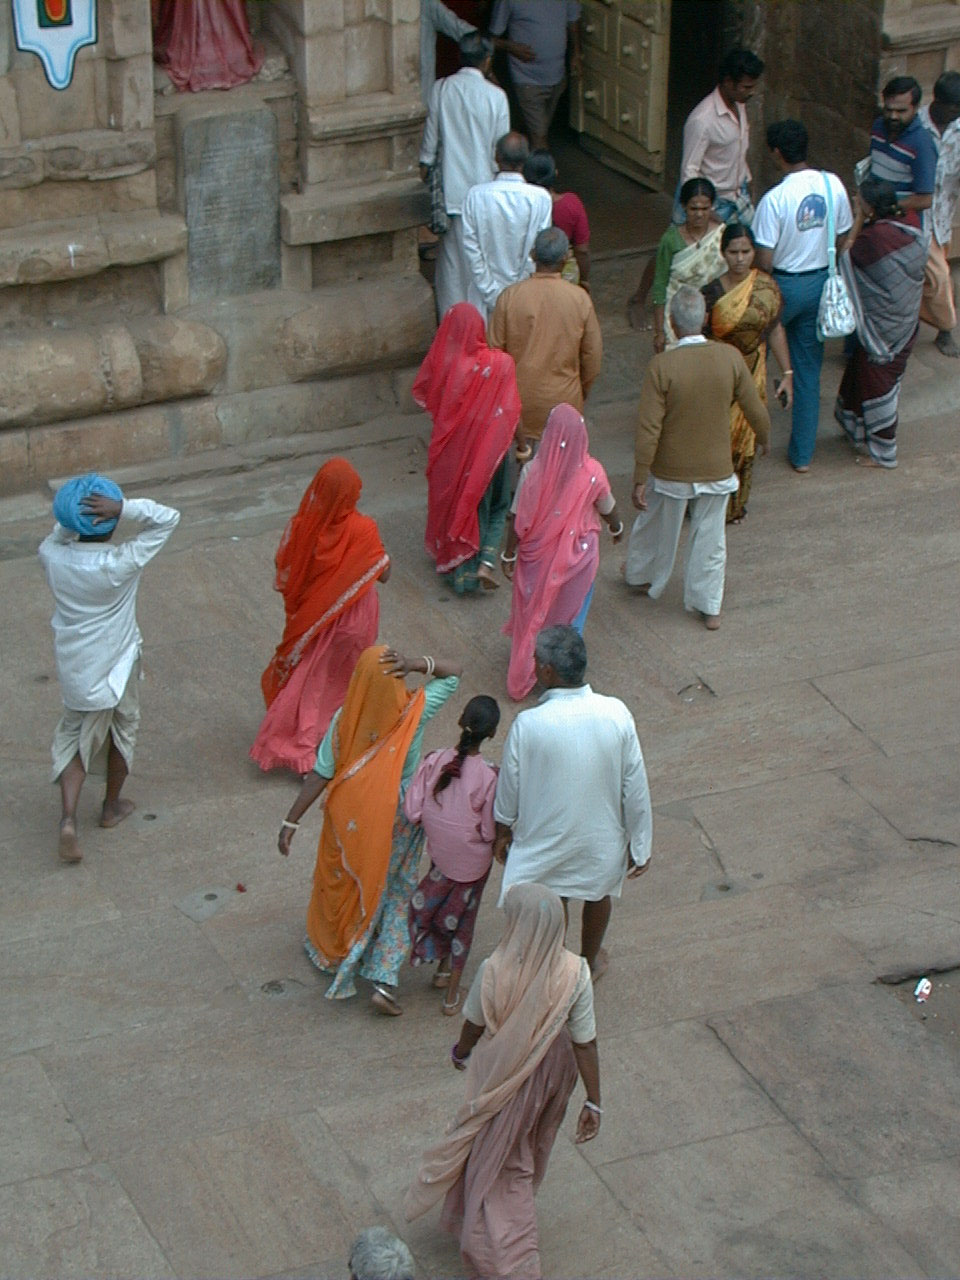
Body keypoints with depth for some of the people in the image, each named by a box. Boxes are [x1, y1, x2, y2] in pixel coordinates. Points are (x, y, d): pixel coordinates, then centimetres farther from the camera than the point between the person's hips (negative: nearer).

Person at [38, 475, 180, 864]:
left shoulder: (52, 556, -16)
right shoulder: (122, 563, -25)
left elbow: (59, 532, 10)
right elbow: (168, 518, -21)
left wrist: (72, 520, -10)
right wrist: (124, 508, -32)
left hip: (74, 668, 3)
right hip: (117, 665, -3)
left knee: (76, 739, 16)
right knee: (122, 729, 23)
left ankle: (68, 819, -1)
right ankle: (111, 807, 39)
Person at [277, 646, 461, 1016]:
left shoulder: (344, 721, -21)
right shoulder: (413, 714, -20)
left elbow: (319, 776, -17)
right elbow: (453, 673, -7)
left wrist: (291, 821, -10)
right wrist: (416, 664, -25)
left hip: (350, 816, 0)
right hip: (399, 818, 0)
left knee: (341, 882, 25)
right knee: (395, 895, 16)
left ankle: (328, 949, 47)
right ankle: (384, 981, 7)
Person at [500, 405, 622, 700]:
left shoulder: (533, 471, -25)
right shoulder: (593, 473, -21)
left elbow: (518, 519, -16)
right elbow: (607, 509, -2)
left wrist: (509, 555, -1)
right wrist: (617, 528, 20)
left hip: (537, 556, 0)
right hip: (578, 554, 0)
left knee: (533, 612, 21)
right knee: (570, 612, 21)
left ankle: (523, 677, 36)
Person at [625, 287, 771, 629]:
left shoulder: (661, 366, -22)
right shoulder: (730, 357, -15)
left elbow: (648, 430, -21)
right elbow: (755, 410, -4)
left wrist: (639, 480, -12)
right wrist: (763, 438, 18)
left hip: (671, 472, -1)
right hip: (716, 470, 2)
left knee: (657, 528, 23)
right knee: (710, 537, 17)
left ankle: (644, 578, 47)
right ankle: (709, 607, 26)